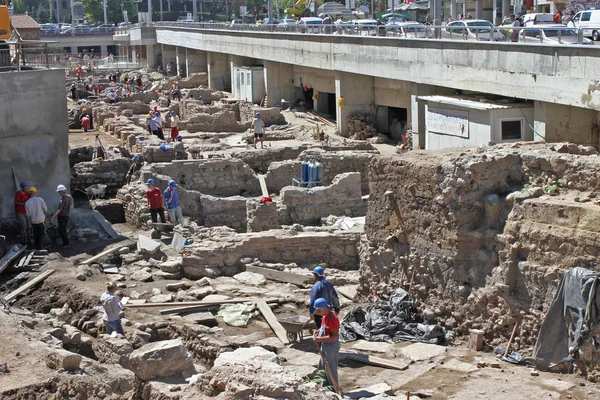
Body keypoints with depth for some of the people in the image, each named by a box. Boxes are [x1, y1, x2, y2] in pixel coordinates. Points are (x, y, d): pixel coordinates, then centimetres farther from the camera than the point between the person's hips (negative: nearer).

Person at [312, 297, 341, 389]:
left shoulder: (332, 318, -26)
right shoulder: (325, 316, 4)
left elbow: (335, 336, -28)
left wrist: (320, 339, -28)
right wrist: (319, 331, 2)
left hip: (331, 347, -10)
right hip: (325, 346, 10)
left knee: (330, 370, 3)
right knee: (322, 368, 21)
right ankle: (325, 386, 34)